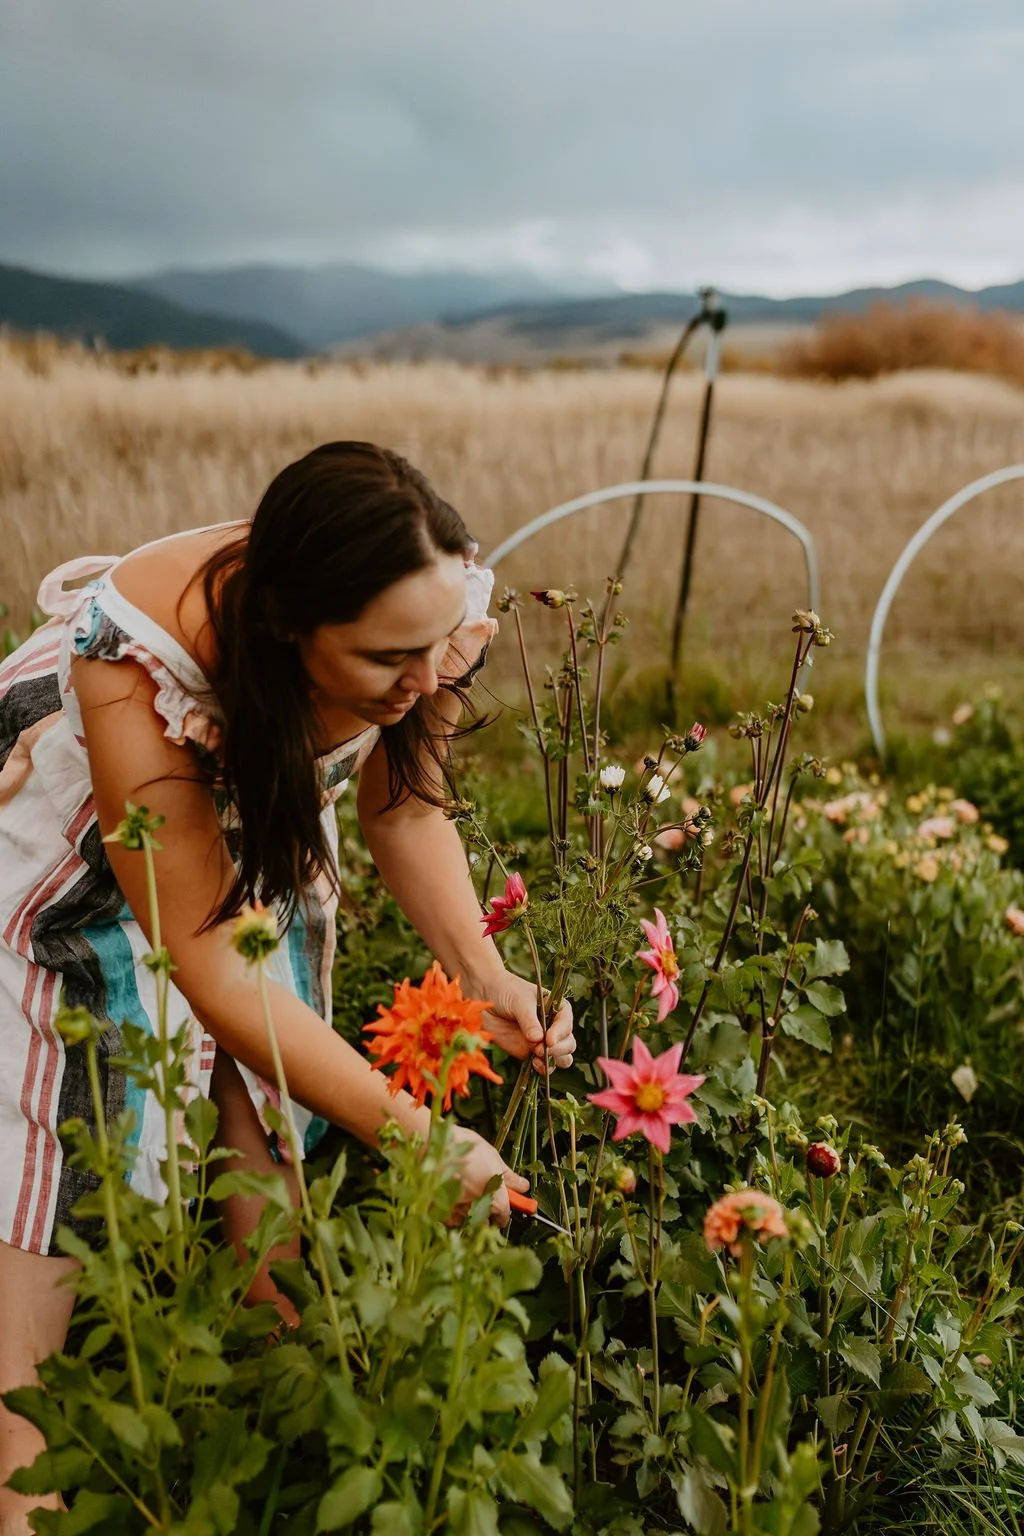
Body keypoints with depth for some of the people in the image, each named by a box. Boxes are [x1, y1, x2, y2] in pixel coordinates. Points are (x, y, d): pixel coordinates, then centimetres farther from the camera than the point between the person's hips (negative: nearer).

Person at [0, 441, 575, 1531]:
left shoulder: (439, 615, -26)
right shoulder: (141, 677, -42)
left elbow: (403, 803, -7)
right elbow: (213, 967, -34)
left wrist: (479, 969, -22)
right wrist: (412, 1134, -36)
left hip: (259, 807, 5)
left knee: (266, 1094, 3)